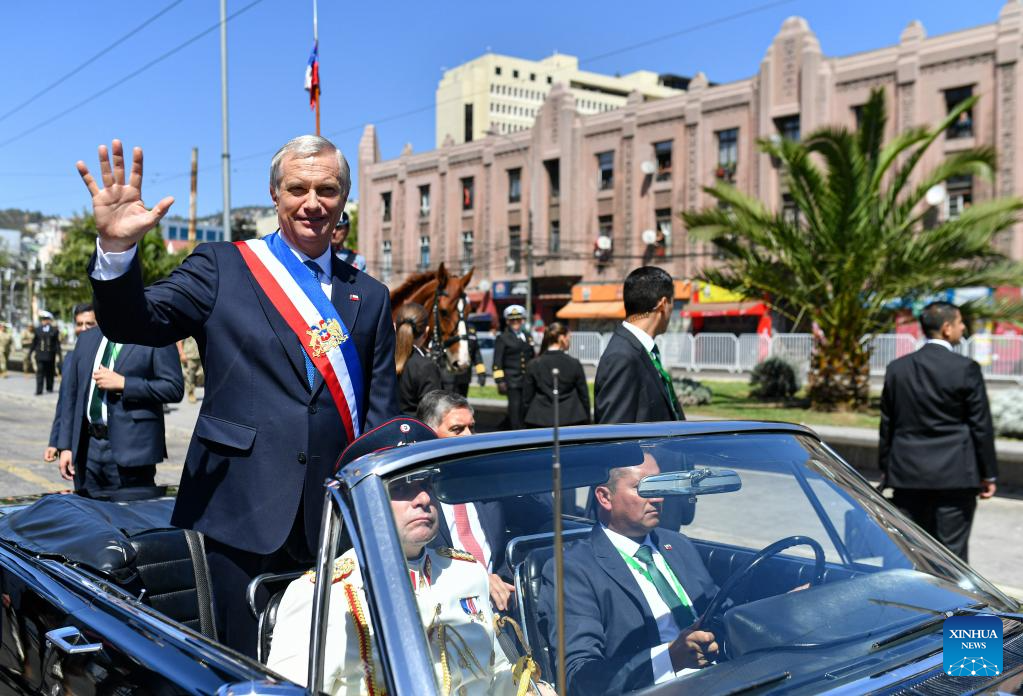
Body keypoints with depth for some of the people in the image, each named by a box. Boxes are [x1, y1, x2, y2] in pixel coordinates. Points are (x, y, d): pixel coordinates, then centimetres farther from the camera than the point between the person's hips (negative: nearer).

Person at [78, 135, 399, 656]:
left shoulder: (370, 297, 11)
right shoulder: (222, 267, 4)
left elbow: (381, 414, 9)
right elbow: (133, 324, -7)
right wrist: (116, 247, -25)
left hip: (334, 518, 3)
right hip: (238, 512, -2)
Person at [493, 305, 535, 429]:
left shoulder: (528, 337, 17)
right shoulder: (502, 338, 1)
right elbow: (497, 362, -5)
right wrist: (500, 381, -12)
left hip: (527, 380, 5)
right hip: (512, 380, -5)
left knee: (525, 408, 5)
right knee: (515, 408, -8)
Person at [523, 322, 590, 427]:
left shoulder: (533, 365, 1)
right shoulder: (574, 364, -2)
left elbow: (527, 397, 3)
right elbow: (584, 395, 3)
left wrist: (529, 420, 14)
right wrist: (587, 421, 13)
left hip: (541, 421, 1)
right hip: (571, 420, -1)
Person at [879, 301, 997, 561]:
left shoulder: (897, 368, 3)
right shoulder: (966, 369, -8)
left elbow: (887, 424, 8)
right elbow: (981, 425, -5)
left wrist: (886, 469, 16)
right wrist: (988, 474, 4)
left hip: (907, 474, 4)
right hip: (955, 475, -3)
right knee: (952, 552, 4)